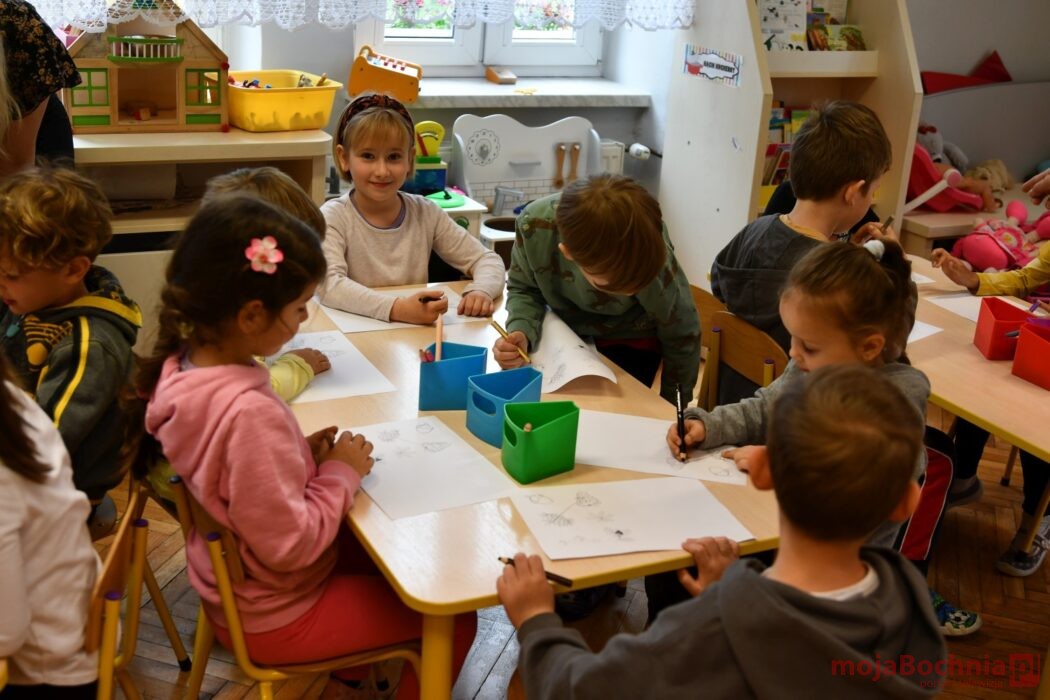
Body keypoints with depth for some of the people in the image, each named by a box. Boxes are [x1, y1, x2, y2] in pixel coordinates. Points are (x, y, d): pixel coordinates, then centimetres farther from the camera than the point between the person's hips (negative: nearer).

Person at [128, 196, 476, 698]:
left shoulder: (178, 367, -9)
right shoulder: (249, 412, -37)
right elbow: (291, 545, -30)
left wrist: (303, 454, -4)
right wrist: (341, 472, -17)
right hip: (273, 619, -8)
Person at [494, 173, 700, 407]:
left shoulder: (651, 263, -35)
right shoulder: (533, 224, -34)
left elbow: (683, 337, -16)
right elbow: (524, 290, -12)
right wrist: (520, 333, -33)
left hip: (629, 342, -2)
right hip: (568, 333, 2)